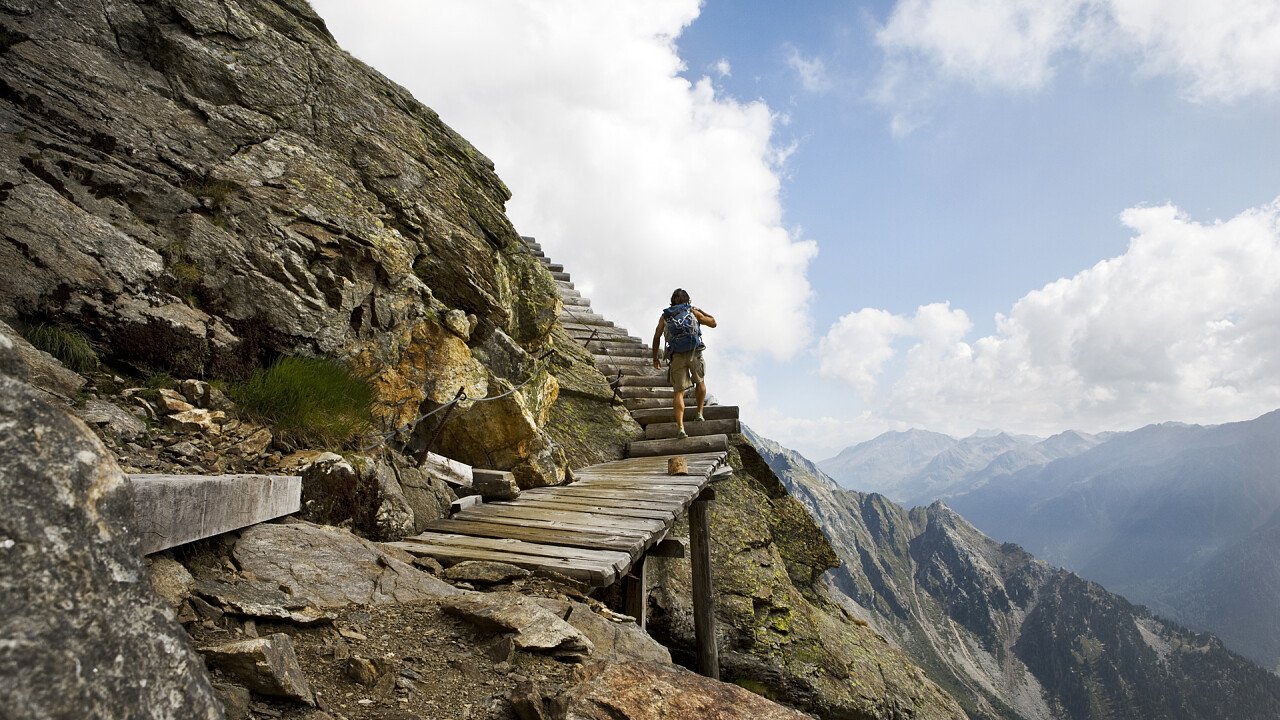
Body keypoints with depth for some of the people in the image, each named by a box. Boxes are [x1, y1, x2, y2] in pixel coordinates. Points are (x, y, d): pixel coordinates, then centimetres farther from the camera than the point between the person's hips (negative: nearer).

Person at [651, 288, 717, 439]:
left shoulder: (664, 316, 18)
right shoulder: (693, 312, 15)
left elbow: (656, 338, 17)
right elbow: (713, 323, 25)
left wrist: (655, 359, 24)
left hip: (676, 356, 0)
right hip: (694, 353, 0)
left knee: (678, 391, 0)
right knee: (700, 382, 27)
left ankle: (680, 428, -11)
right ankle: (699, 413, 24)